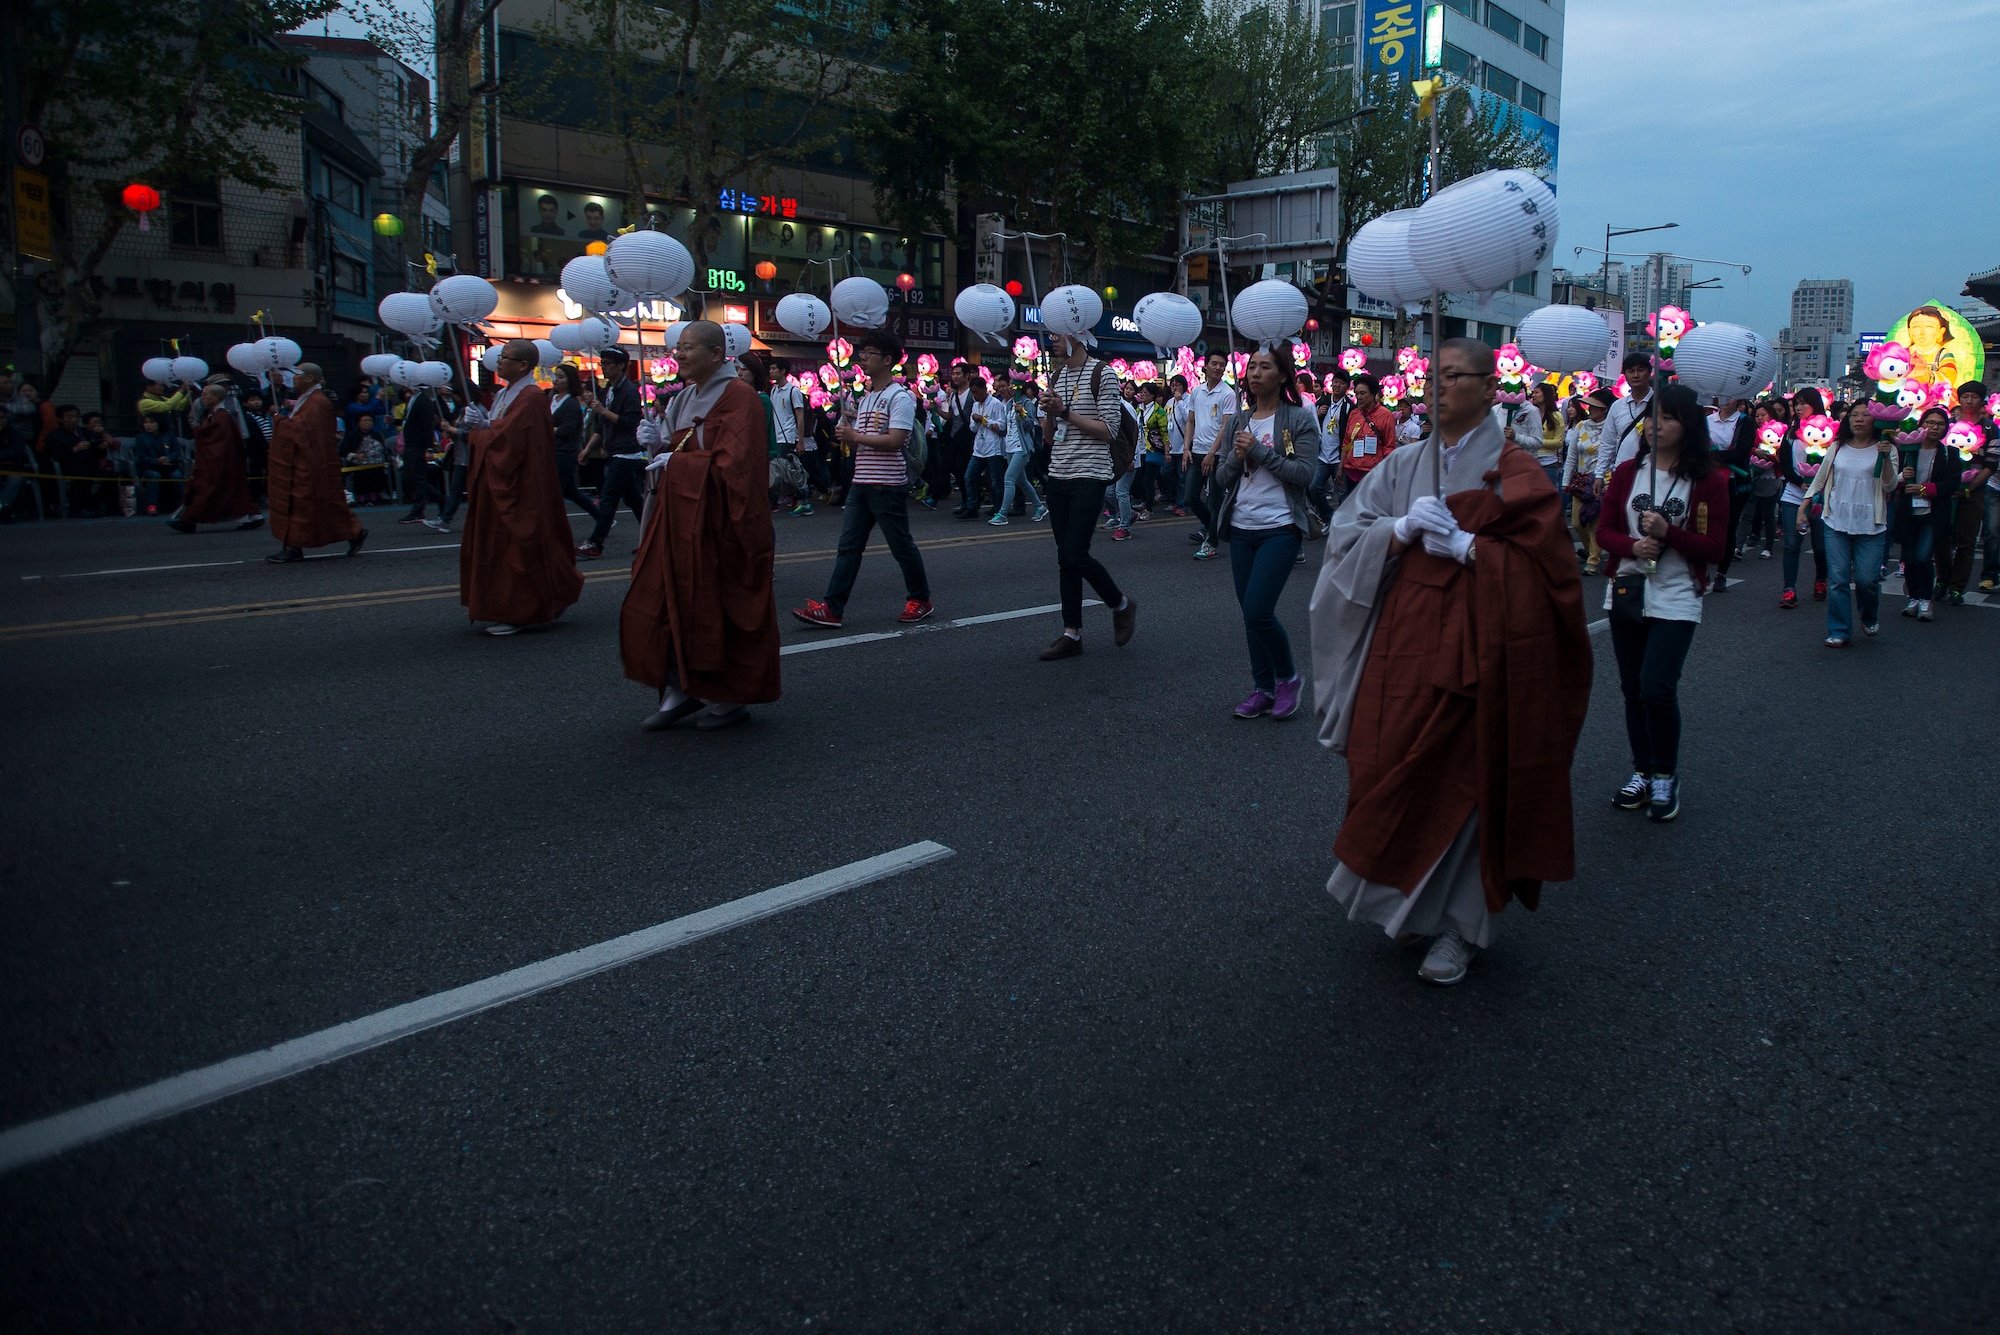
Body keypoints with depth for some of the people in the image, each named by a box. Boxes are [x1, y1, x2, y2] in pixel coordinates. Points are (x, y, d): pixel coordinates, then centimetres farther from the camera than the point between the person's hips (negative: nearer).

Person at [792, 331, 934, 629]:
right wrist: (847, 432, -2)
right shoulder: (865, 398, 17)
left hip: (888, 484, -8)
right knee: (848, 547, 3)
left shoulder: (900, 397, -9)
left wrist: (856, 436, -15)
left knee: (901, 545, 3)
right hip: (861, 482, 8)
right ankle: (831, 608, 1)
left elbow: (895, 440, -22)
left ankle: (920, 600, 20)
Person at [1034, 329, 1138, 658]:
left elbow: (1109, 431, -13)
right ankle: (1072, 632, 12)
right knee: (1065, 557, 7)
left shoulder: (1102, 374, -7)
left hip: (1089, 477, -7)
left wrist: (1065, 412, -14)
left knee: (1075, 556, -11)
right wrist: (1049, 413, -4)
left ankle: (1121, 604, 13)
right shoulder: (1058, 377, 15)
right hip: (1058, 477, 7)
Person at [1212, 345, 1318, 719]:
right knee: (1249, 614, 8)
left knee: (1258, 611, -14)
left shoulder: (1300, 419, -3)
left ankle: (1288, 678, 9)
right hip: (1241, 529, 6)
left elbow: (1304, 473, -14)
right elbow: (1222, 478, 10)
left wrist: (1258, 451, -14)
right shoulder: (1238, 422, 12)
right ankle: (1263, 688, 20)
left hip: (1280, 528, -6)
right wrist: (1236, 457, -10)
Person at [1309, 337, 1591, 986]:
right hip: (1403, 642, 4)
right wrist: (1400, 530, -15)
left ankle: (1458, 921, 17)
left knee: (1464, 781, 1)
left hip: (1477, 647, -4)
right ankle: (1408, 899, 28)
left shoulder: (1513, 470, -3)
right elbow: (1346, 535, 2)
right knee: (1395, 773, 6)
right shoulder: (1402, 465, 8)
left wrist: (1465, 548, -19)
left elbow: (1542, 561, -11)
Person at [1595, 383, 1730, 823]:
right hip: (1626, 593, 4)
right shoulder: (1626, 472, 5)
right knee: (1633, 689, 9)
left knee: (1657, 688, -15)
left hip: (1676, 599, -4)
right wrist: (1632, 545, -15)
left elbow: (1714, 548, -5)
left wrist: (1668, 532, -19)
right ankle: (1643, 772, 26)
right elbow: (1604, 530, 5)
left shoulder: (1709, 480, -4)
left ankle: (1666, 777, 7)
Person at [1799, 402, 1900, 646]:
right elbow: (1819, 480, 14)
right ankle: (1839, 632, 6)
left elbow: (1889, 486, -7)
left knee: (1867, 579, -4)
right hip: (1836, 523, 2)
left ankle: (1870, 617, 27)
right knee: (1837, 580, -1)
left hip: (1870, 526, -2)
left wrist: (1886, 458, -18)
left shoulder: (1884, 449, 2)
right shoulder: (1837, 448, 9)